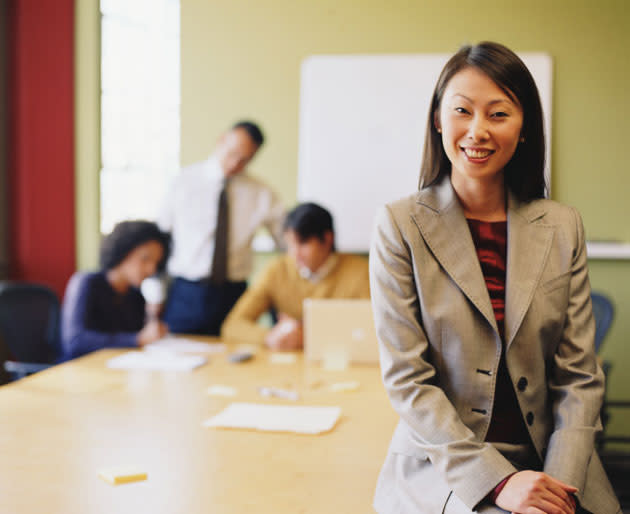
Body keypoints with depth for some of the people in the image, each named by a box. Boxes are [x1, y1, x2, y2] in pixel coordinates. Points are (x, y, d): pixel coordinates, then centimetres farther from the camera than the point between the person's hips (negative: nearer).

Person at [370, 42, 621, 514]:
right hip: (442, 473, -3)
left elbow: (579, 376, 5)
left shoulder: (563, 227, 6)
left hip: (553, 470, 4)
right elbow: (406, 380, -7)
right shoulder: (400, 226, -2)